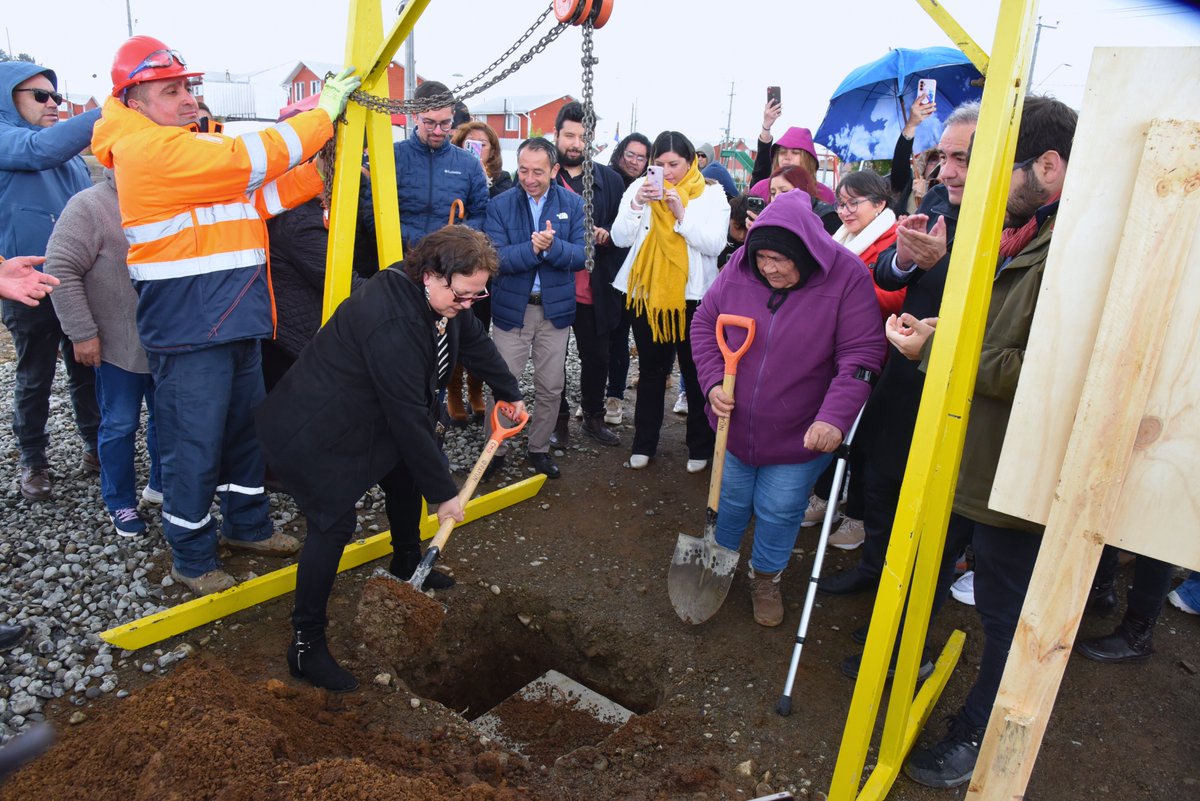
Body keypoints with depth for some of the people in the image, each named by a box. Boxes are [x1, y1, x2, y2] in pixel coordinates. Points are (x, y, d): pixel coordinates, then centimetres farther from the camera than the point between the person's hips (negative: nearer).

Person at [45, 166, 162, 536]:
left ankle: (161, 484, 34)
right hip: (118, 348, -5)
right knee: (120, 426, 6)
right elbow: (60, 269, -13)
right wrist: (82, 333, -16)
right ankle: (120, 503, 21)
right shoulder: (89, 206, -10)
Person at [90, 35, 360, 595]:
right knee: (194, 448, 0)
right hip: (188, 332, -9)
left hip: (234, 322, 10)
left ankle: (247, 526, 35)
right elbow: (247, 161, -18)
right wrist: (322, 114, -11)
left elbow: (254, 197, 14)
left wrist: (320, 173, 4)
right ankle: (192, 560, 17)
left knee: (247, 430, 18)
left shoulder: (191, 145, 19)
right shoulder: (148, 149, -12)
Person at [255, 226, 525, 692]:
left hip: (369, 419, 10)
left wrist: (509, 392, 24)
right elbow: (409, 418, -31)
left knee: (408, 476, 19)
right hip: (311, 433, -10)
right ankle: (305, 646, -1)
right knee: (335, 522, -14)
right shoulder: (393, 323, -35)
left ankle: (408, 569, 42)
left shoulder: (440, 295, -6)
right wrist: (444, 493, -22)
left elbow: (474, 341, 13)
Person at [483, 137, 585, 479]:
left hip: (555, 308, 2)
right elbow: (495, 258, -15)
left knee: (551, 387, 11)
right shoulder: (500, 205, -5)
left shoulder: (573, 204, 0)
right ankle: (495, 449, 21)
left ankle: (539, 448, 29)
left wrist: (552, 246, -27)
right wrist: (533, 248, -27)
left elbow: (581, 255, -9)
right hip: (511, 307, -1)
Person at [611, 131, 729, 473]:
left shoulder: (711, 193, -1)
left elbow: (715, 244, -12)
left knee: (695, 372, 6)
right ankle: (644, 443, 24)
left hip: (691, 295, -2)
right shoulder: (640, 187, 5)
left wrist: (681, 212, -19)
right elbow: (620, 238, -1)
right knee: (650, 370, 13)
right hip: (646, 292, 2)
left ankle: (700, 447, 19)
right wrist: (636, 205, -15)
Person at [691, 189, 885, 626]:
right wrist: (713, 382, -12)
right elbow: (704, 323, 0)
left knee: (780, 511, 14)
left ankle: (766, 577, 40)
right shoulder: (739, 268, -12)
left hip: (801, 436, -2)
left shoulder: (847, 278, -20)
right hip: (737, 422, 3)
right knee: (730, 500, 20)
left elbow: (860, 356, -20)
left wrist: (834, 417, -30)